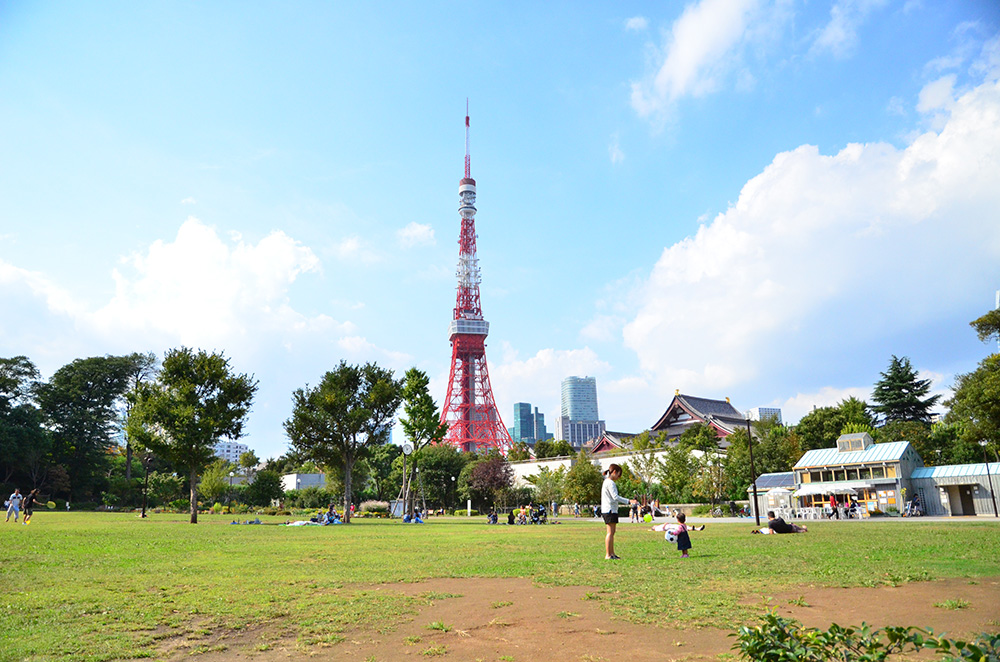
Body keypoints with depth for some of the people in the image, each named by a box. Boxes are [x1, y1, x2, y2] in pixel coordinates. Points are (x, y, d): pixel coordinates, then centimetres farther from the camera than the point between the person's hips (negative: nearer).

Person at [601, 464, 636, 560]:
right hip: (610, 510, -11)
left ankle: (612, 553, 17)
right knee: (610, 532, -9)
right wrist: (628, 501, -24)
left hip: (611, 510, 11)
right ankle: (608, 555, -8)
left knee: (611, 532, 12)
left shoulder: (607, 481, 19)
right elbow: (615, 497, -21)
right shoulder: (610, 483, -13)